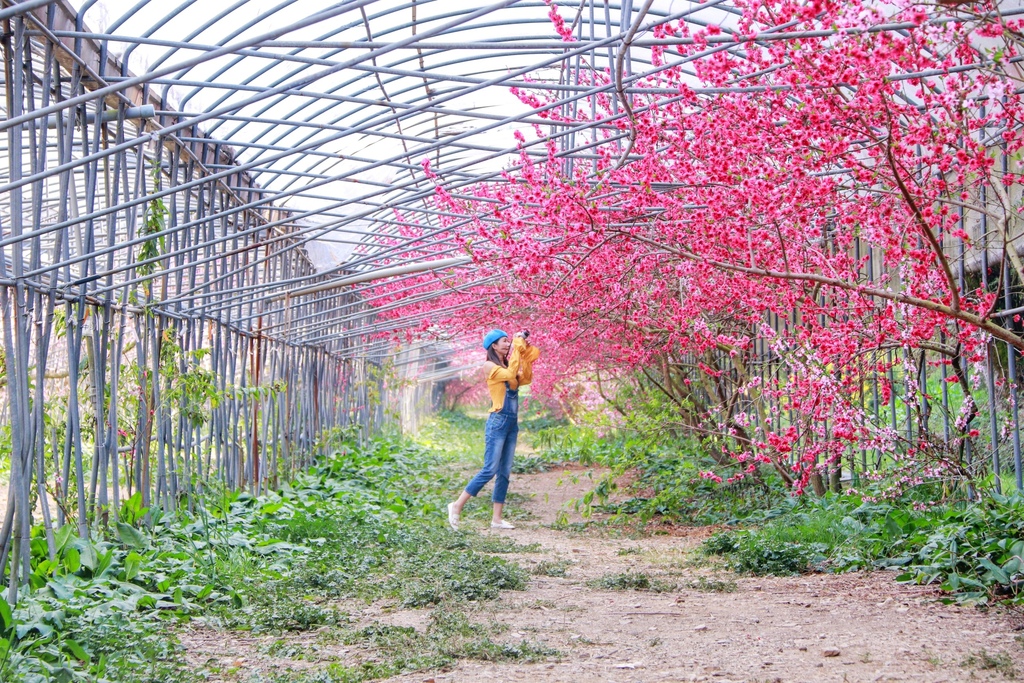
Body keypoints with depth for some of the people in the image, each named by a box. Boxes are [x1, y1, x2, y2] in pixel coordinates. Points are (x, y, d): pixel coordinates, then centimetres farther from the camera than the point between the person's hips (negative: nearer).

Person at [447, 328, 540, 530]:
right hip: (498, 422, -8)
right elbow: (509, 374, -21)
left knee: (505, 472, 5)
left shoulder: (507, 365, 16)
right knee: (490, 470, -11)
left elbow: (525, 378, 7)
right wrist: (517, 348, -14)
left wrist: (524, 354, 4)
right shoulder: (490, 365, -6)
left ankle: (496, 518, 6)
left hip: (512, 423, 8)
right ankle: (457, 506, -3)